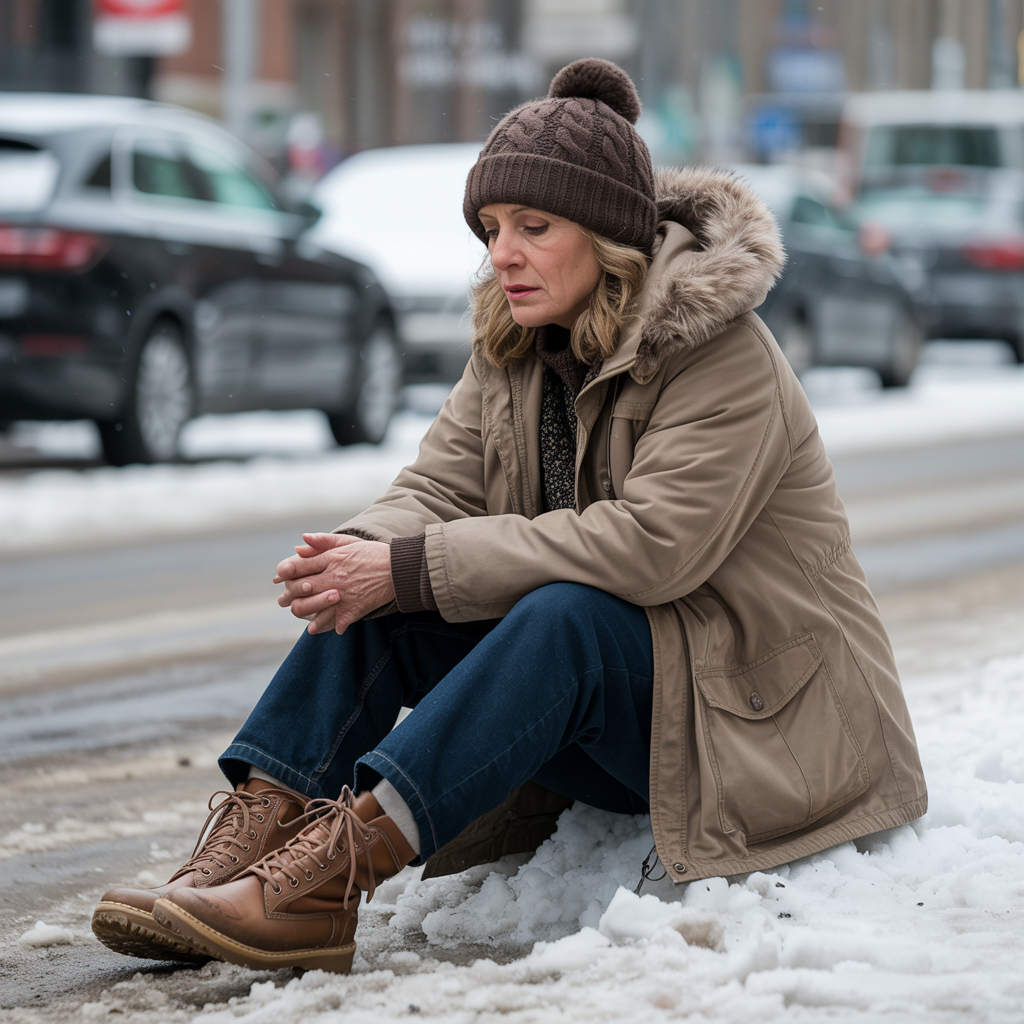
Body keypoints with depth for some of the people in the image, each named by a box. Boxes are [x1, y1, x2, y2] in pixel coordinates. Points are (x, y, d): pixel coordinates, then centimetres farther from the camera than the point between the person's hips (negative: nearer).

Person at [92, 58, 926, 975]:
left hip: (758, 714, -7)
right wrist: (360, 554, -25)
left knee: (563, 614, -35)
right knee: (373, 604, -12)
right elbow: (438, 486, 0)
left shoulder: (724, 357, -19)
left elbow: (650, 543, -29)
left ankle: (324, 879, -45)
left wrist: (412, 566, -30)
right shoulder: (515, 346, 5)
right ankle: (241, 849, -26)